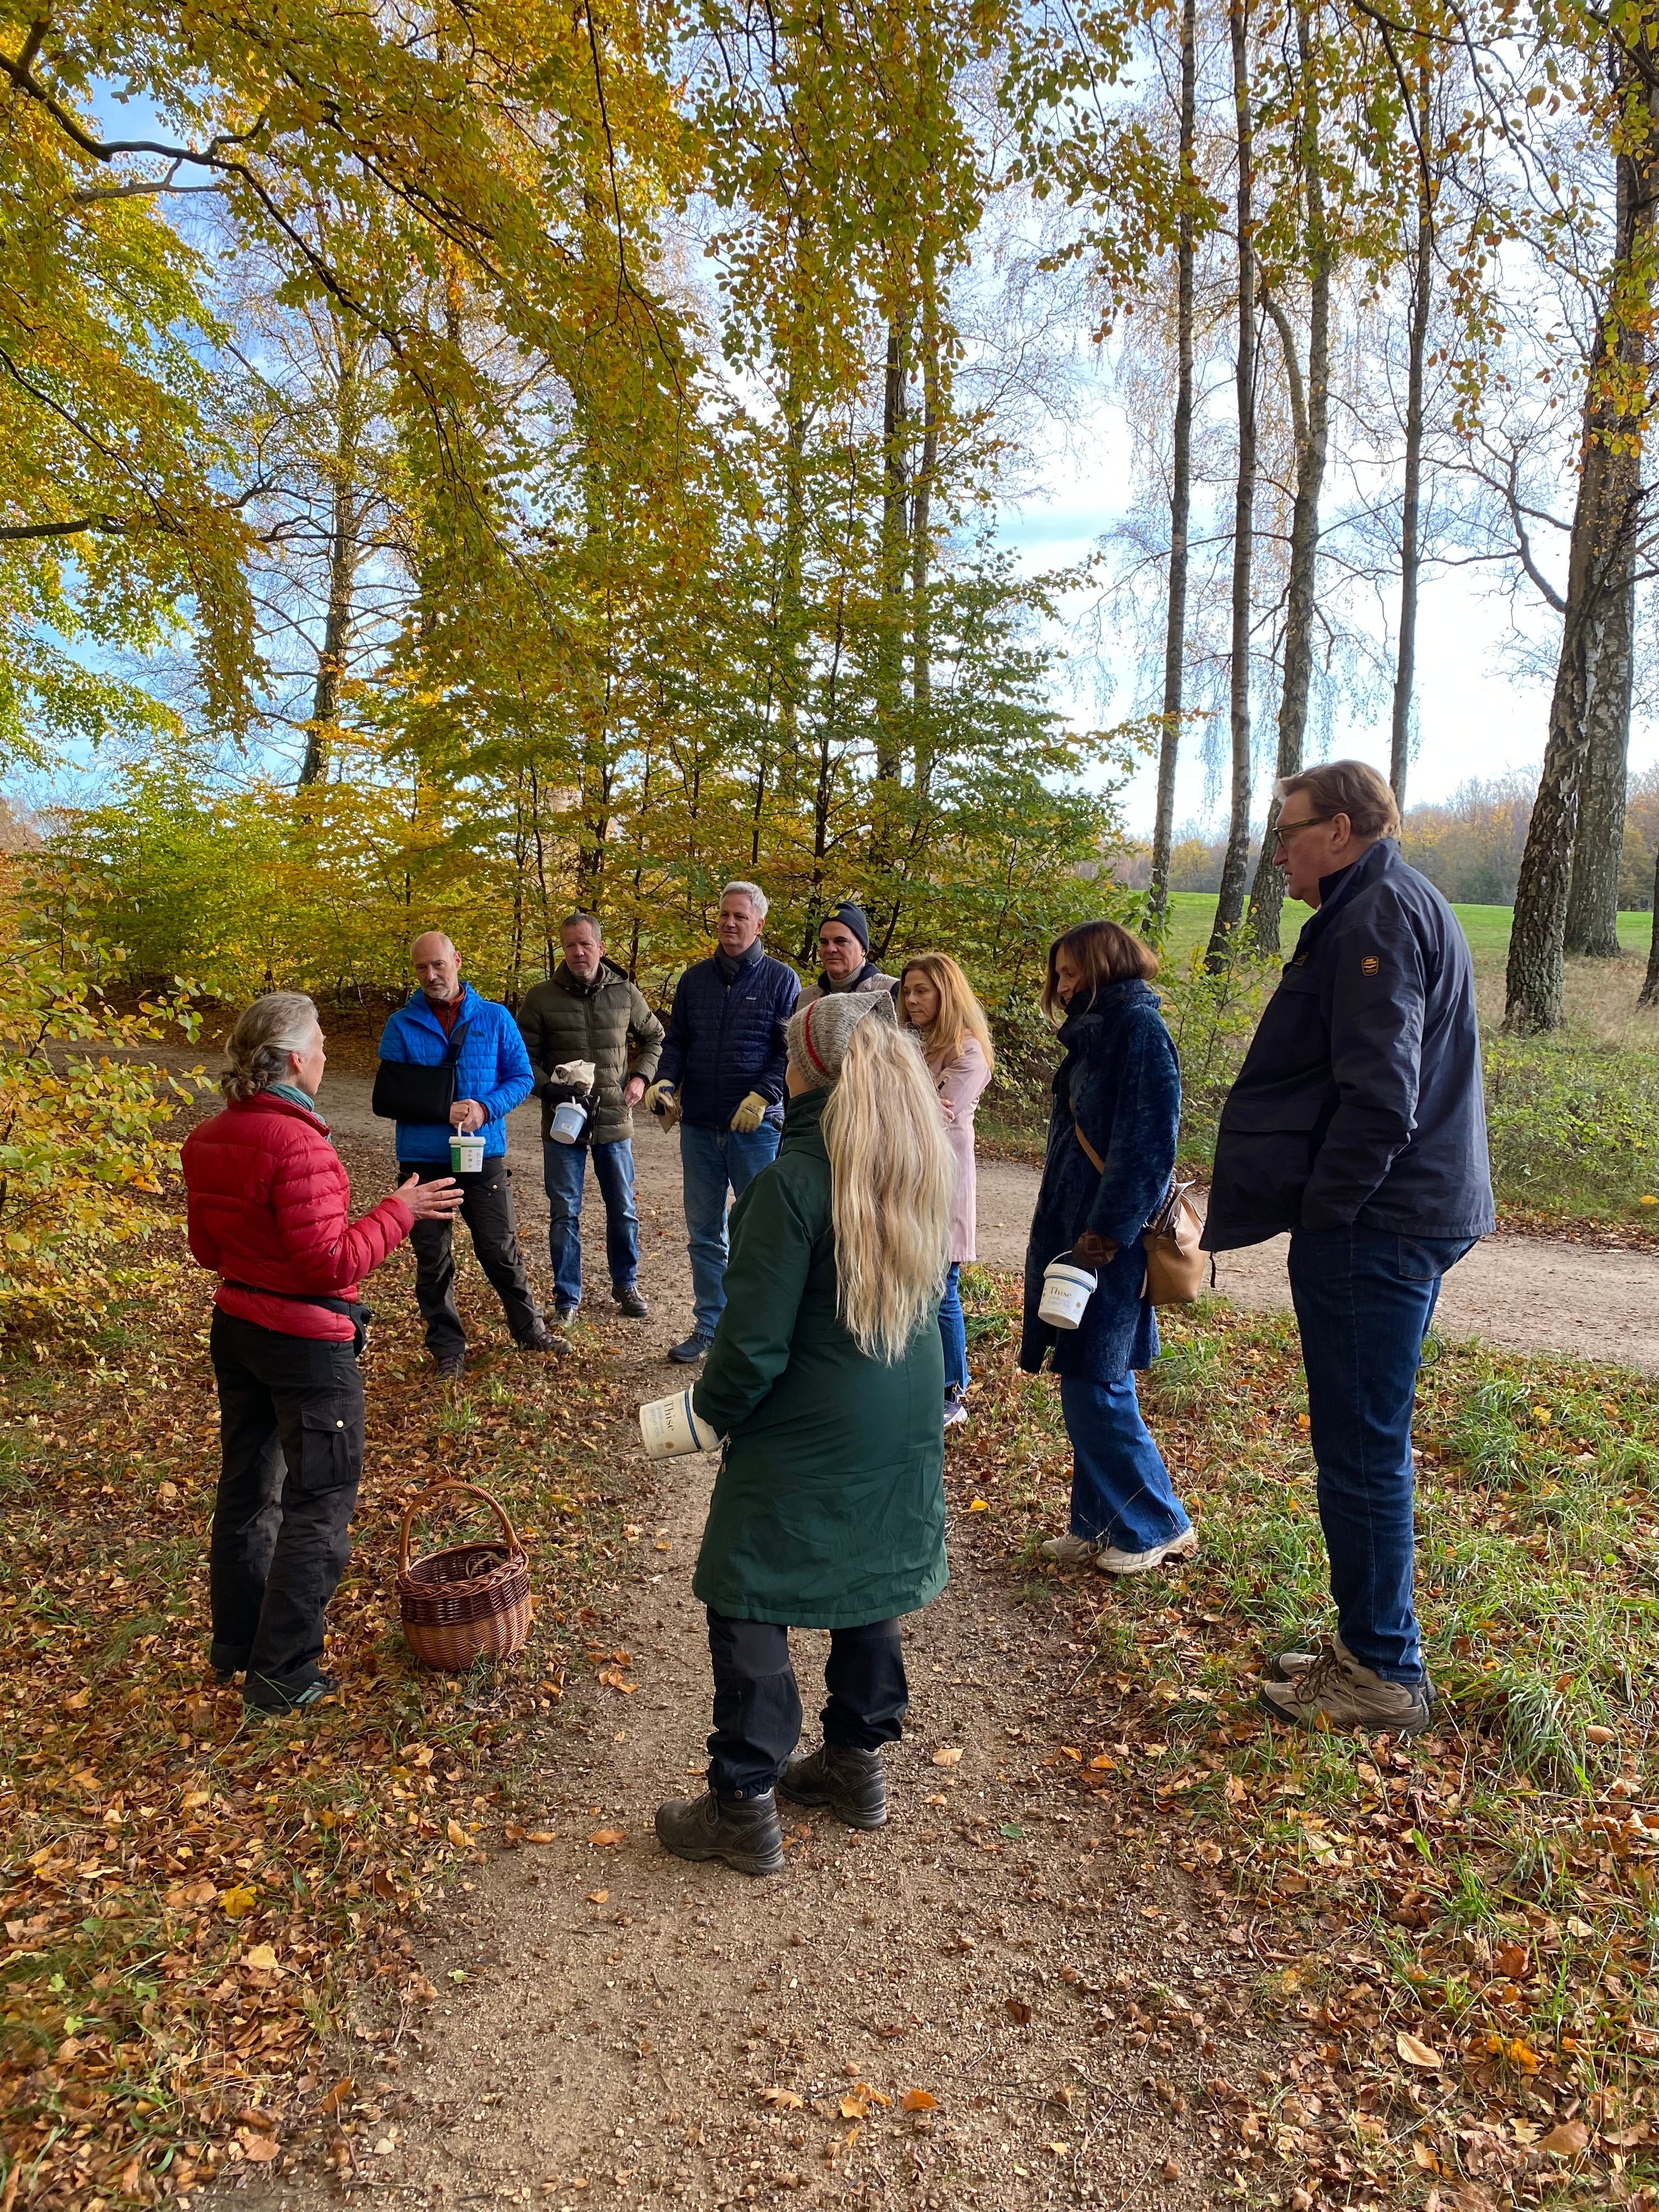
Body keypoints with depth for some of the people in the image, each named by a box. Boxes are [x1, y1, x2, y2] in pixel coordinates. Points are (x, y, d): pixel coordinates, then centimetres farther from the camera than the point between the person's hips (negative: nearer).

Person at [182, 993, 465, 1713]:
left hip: (235, 1325, 9)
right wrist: (398, 1212, -15)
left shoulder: (207, 1142, 2)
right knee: (319, 1502, 5)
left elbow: (206, 1249, 11)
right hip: (306, 1342, -9)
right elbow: (329, 1264, -23)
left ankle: (235, 1642, 37)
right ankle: (280, 1673, 13)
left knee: (246, 1485, 21)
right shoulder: (297, 1146, -25)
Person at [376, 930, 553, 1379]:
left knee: (501, 1250, 8)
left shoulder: (495, 1017, 1)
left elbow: (522, 1077, 1)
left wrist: (485, 1109, -17)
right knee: (433, 1259, 9)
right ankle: (447, 1348, 23)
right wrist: (442, 1111, -20)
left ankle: (530, 1330, 26)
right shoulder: (400, 1026, -1)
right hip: (422, 1157, 0)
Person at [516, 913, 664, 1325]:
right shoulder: (541, 998, -5)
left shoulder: (625, 994, 0)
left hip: (615, 1122, 2)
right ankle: (567, 1299, 19)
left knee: (623, 1211, 13)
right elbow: (523, 1057, -1)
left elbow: (654, 1038, 15)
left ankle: (626, 1285, 32)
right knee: (564, 1214, 6)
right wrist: (549, 1088, -17)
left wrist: (641, 1077, 1)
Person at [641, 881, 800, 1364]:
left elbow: (791, 1051, -5)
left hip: (756, 1127, -4)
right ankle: (709, 1327, 23)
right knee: (704, 1233, 11)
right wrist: (664, 1082, -5)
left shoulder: (781, 980, -1)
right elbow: (676, 1041, 13)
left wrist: (764, 1096, -18)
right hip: (699, 1126, 4)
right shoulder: (695, 978, 11)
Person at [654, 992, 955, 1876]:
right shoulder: (923, 1165, -1)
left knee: (748, 1605, 9)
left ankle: (744, 1808, 18)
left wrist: (708, 1410, -4)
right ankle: (857, 1763, 38)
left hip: (804, 1439, -7)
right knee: (871, 1588, 21)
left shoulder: (795, 1179, -23)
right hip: (905, 1430, 7)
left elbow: (755, 1341, -21)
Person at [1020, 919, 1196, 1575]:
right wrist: (1070, 1236, 14)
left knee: (1095, 1388, -3)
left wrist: (1103, 1237, -21)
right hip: (1074, 1232, 9)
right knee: (1088, 1385, 13)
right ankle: (1102, 1525, 24)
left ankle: (1159, 1526, 14)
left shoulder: (1140, 1029, -13)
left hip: (1109, 1243, -9)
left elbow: (1147, 1146, -19)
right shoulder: (1097, 1032, 15)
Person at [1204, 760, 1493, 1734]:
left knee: (1362, 1452, 0)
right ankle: (1373, 1646, 29)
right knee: (1371, 1446, 17)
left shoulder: (1377, 917, -14)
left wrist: (1318, 1215, -14)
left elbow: (1379, 1098, -23)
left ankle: (1384, 1674, 13)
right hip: (1405, 1217, 10)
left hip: (1373, 1233, -10)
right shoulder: (1401, 906, 18)